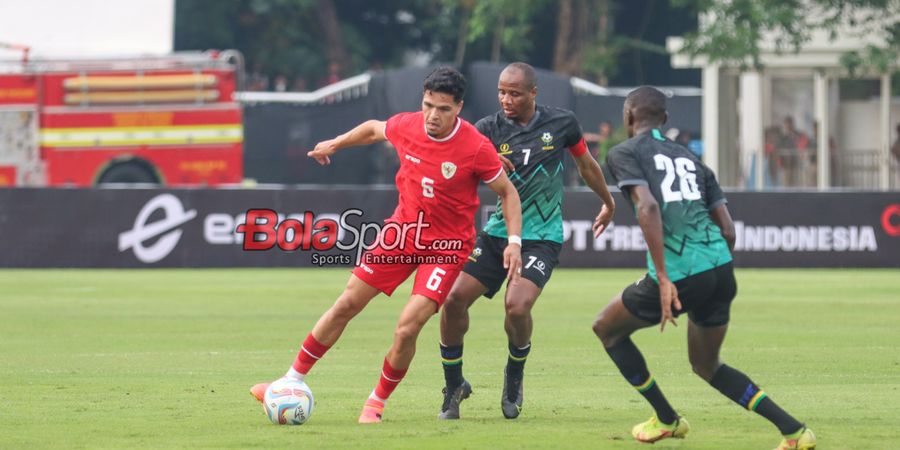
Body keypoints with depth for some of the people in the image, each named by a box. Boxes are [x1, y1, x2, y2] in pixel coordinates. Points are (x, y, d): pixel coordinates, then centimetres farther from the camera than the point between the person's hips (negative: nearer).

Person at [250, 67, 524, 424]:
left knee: (407, 328, -17)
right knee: (346, 304, 6)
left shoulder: (476, 148, -21)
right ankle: (293, 381, 19)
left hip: (447, 246, -4)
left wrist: (514, 241, -15)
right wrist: (334, 144, 26)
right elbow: (374, 129, 15)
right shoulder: (406, 127, -9)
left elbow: (508, 192, -7)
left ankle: (377, 403, 7)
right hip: (404, 230, 4)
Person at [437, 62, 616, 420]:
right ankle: (454, 386, 10)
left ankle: (515, 375, 7)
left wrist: (608, 203, 28)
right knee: (454, 298, -10)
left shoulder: (561, 124, -4)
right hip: (498, 232, 2)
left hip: (542, 238, -2)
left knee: (517, 306, -23)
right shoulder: (488, 129, -5)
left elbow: (586, 165, 14)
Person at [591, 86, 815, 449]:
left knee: (607, 329, 23)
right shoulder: (690, 158, 23)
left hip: (678, 274, -6)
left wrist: (663, 279, -18)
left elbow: (648, 206, -14)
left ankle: (667, 420, 28)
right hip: (721, 269, 6)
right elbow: (728, 230, 16)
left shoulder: (624, 153, 5)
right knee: (707, 367, 26)